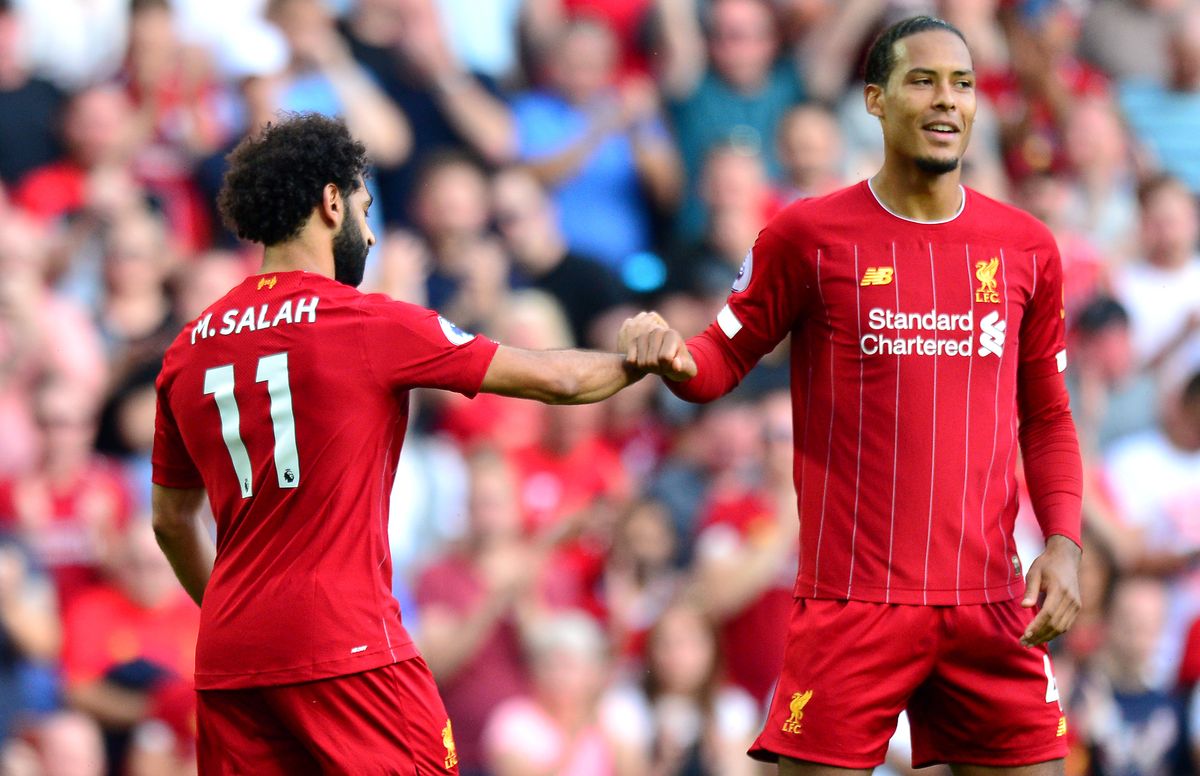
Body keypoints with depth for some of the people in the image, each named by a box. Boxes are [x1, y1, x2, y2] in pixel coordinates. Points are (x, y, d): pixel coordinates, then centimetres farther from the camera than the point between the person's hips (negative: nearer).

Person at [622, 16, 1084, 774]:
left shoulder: (1026, 247, 9)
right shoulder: (810, 234, 0)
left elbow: (1047, 419, 15)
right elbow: (722, 361, 6)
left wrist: (1064, 541, 1)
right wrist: (670, 352, -17)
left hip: (990, 609, 3)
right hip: (851, 601, -3)